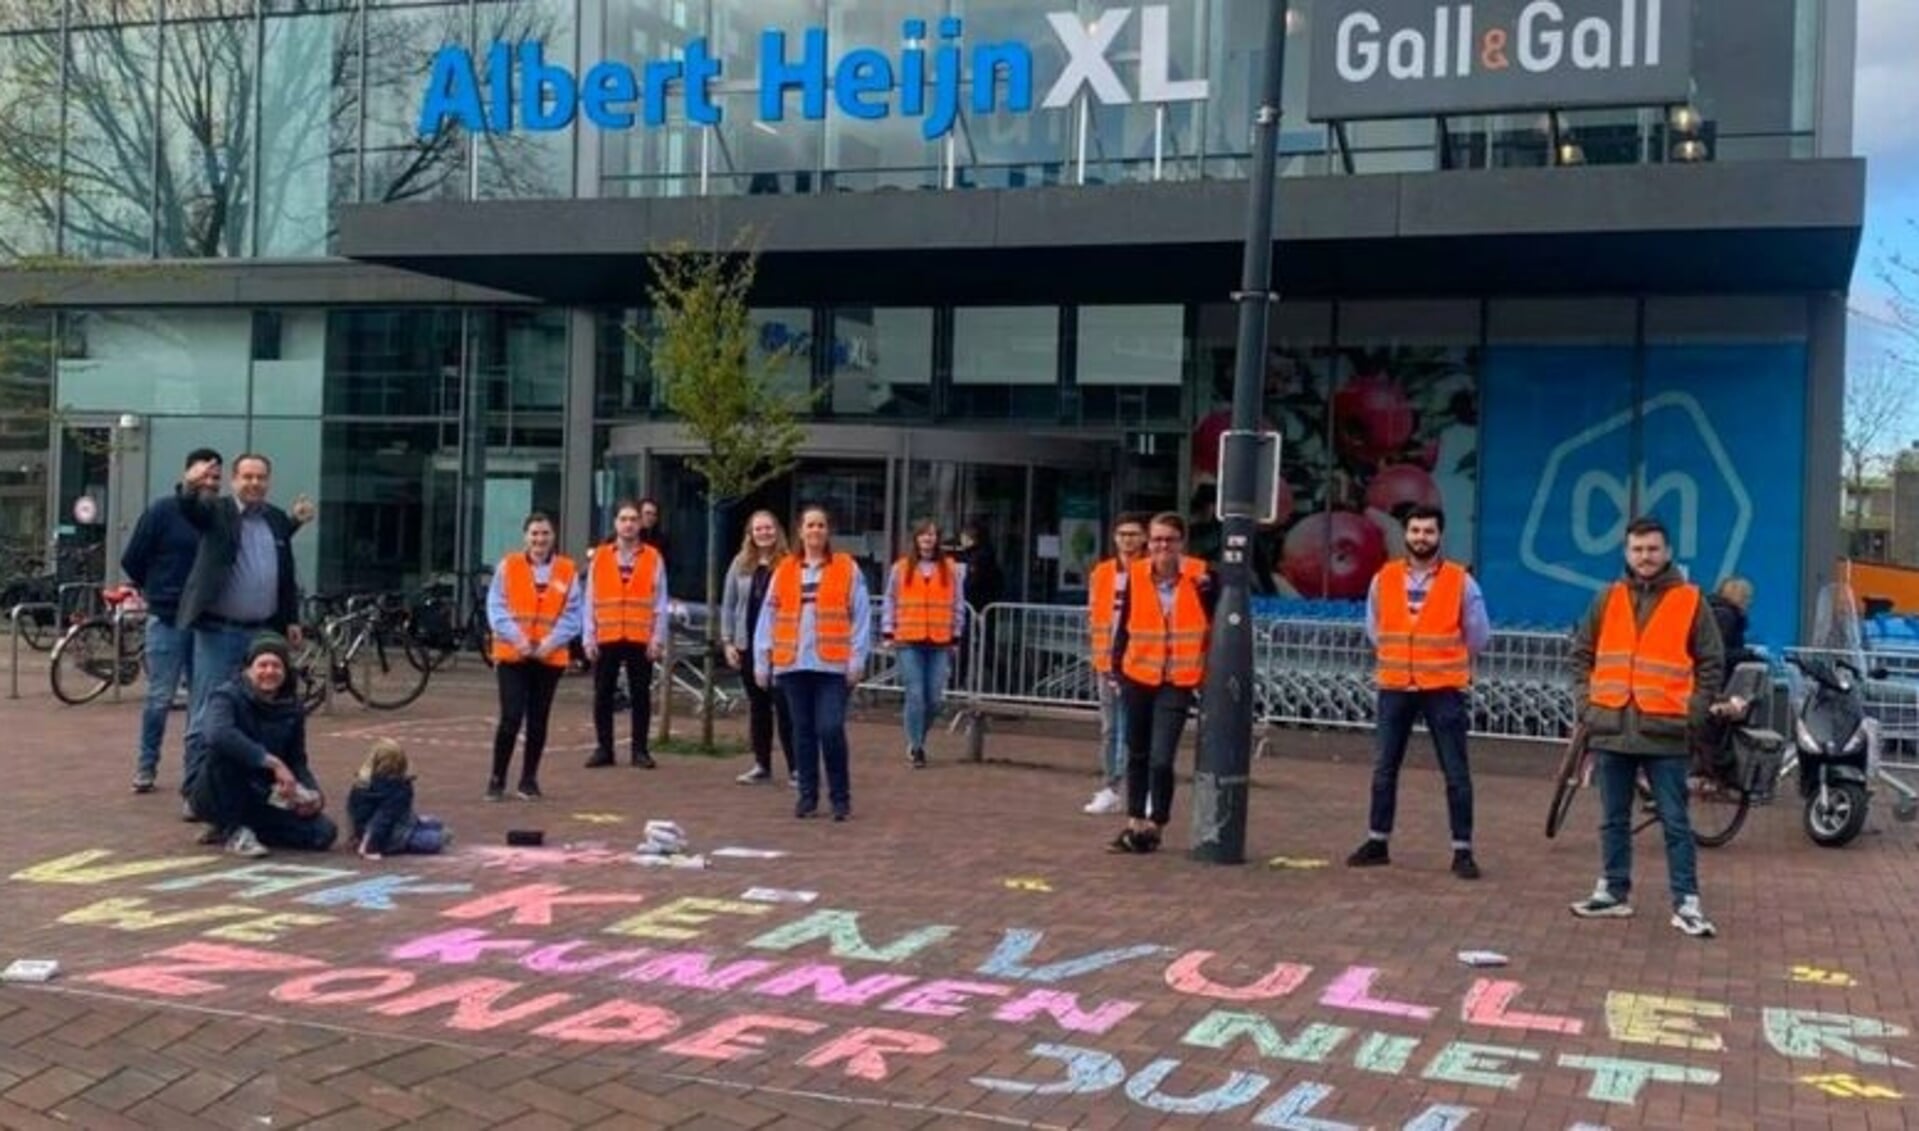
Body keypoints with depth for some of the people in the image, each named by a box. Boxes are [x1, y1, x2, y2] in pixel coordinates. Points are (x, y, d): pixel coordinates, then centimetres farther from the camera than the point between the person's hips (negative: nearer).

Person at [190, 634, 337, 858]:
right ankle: (233, 831, -17)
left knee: (324, 832, -15)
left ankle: (246, 827, 7)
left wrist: (312, 791, -15)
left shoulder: (292, 708, 1)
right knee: (226, 749, -34)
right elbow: (217, 735, -37)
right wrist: (273, 763, -41)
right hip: (217, 795, -5)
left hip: (261, 797, 5)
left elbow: (297, 761, 7)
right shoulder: (228, 696, -15)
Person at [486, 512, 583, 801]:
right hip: (511, 655, -2)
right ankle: (497, 778, 7)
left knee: (538, 721, 9)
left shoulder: (567, 570, 2)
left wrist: (552, 642, -13)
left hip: (550, 658, 2)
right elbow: (496, 608, -3)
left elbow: (572, 615, 0)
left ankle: (529, 780, 21)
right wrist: (516, 638, -16)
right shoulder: (508, 566, 0)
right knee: (511, 718, -8)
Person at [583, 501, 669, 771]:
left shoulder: (653, 558, 3)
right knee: (603, 695, 5)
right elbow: (590, 602, 5)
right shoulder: (599, 557, 5)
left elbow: (660, 603, 1)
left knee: (640, 695, 4)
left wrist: (658, 639, -4)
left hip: (640, 640, -1)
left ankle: (640, 750, 11)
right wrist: (589, 638, 0)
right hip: (607, 639, 1)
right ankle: (603, 749, 13)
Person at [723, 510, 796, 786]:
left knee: (784, 706, -6)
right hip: (748, 646, 5)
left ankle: (795, 767, -1)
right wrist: (728, 641, 6)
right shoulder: (741, 564, 8)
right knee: (757, 706, 11)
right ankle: (761, 765, 19)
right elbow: (729, 605, 12)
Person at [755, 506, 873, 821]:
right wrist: (762, 661, 7)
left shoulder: (847, 569, 3)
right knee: (803, 731, 8)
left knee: (830, 729, -8)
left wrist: (856, 659, -6)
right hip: (793, 664, 3)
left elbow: (861, 616, 0)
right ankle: (807, 796, 18)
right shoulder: (784, 571, 10)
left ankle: (840, 797, 5)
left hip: (832, 665, -3)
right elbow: (768, 616, 11)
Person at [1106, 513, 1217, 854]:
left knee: (1161, 759, -11)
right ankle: (1135, 823, 26)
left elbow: (1217, 625, 0)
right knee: (1137, 754, 13)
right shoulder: (1135, 575, -2)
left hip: (1178, 681, -3)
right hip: (1138, 676, 3)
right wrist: (1117, 667, 3)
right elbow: (1122, 624, 6)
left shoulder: (1201, 576, -8)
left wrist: (1210, 675, 1)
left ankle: (1155, 825, 6)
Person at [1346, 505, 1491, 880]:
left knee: (1456, 773, 0)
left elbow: (1478, 636, 4)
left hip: (1444, 690, -3)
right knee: (1384, 768, 9)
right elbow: (1374, 629, 16)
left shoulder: (1461, 581, -6)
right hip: (1394, 688, 3)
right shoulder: (1383, 579, 1)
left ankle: (1463, 851, 6)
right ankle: (1377, 842, 20)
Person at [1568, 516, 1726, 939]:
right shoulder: (1608, 600, 9)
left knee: (1675, 822, -1)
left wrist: (1693, 713, -5)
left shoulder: (1690, 602, 0)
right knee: (1614, 819, 11)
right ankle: (1613, 891, 20)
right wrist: (1585, 703, 4)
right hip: (1611, 729, 3)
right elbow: (1582, 655, 15)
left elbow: (1712, 663, 3)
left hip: (1665, 732, -3)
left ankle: (1686, 904, 3)